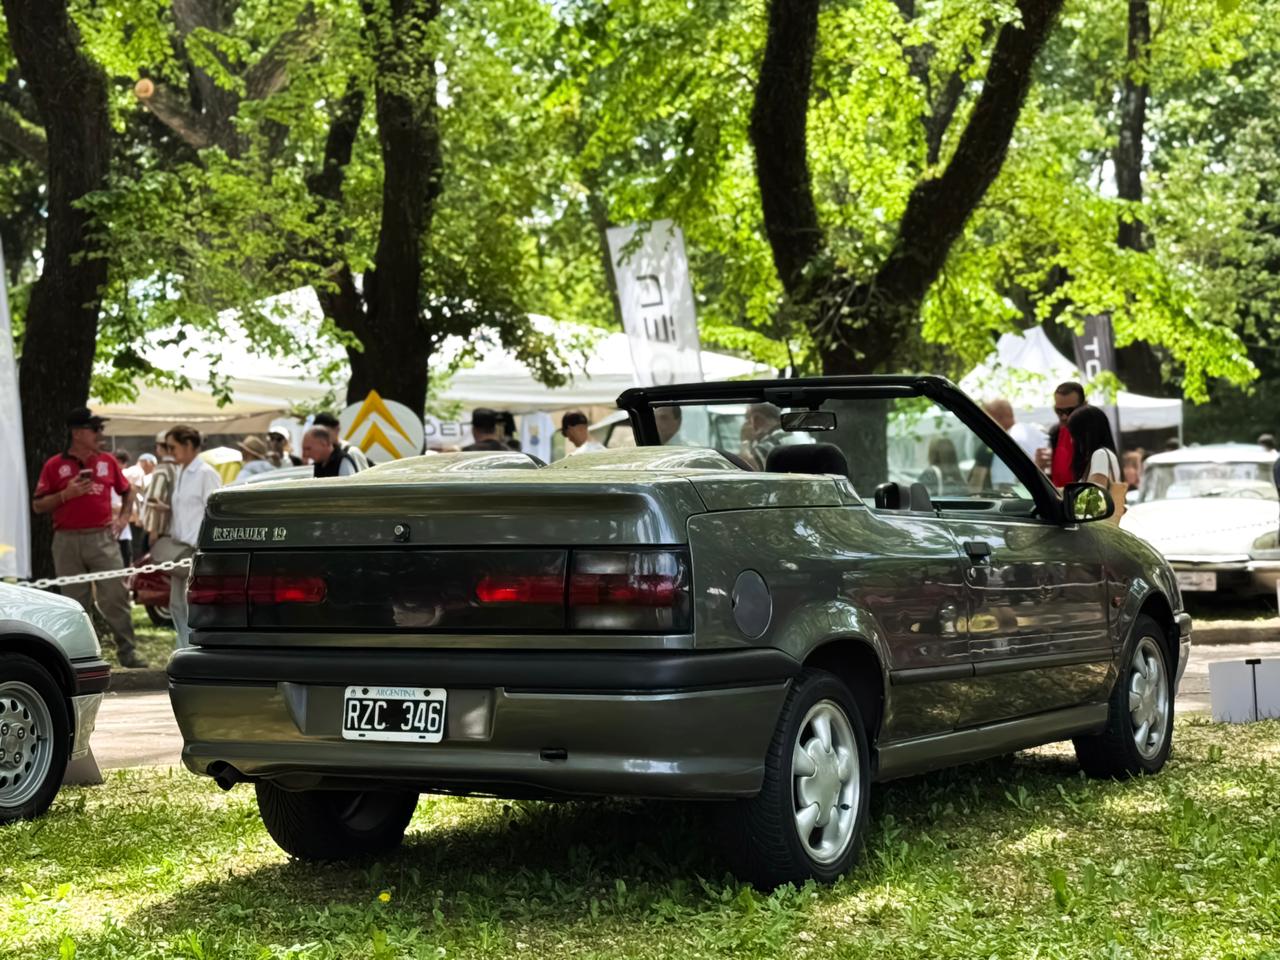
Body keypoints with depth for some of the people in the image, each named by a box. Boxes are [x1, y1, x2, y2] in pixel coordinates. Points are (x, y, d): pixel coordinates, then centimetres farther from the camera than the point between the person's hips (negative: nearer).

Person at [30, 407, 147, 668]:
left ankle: (127, 651, -1)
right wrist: (66, 494, -12)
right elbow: (38, 506, 2)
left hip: (102, 537, 1)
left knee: (115, 596, -5)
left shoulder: (108, 462, 9)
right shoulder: (55, 466, 2)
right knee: (75, 602, 5)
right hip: (68, 541, -1)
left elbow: (126, 492, 21)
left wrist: (123, 517, 5)